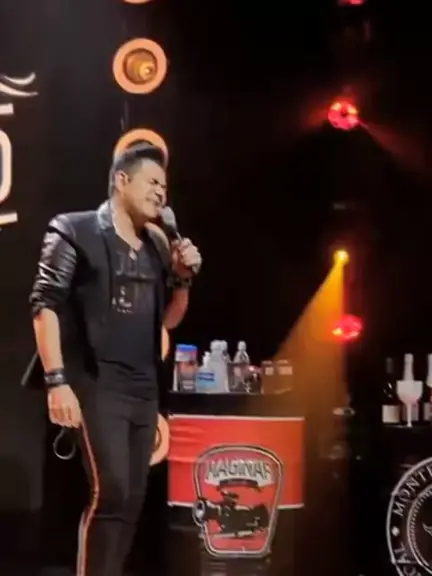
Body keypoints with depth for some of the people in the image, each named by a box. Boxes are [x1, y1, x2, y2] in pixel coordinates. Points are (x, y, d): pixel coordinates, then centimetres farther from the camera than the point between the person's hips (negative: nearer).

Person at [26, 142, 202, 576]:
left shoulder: (157, 244, 15)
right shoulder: (74, 231, -3)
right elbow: (45, 305, -10)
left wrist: (183, 278, 3)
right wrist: (56, 380, -18)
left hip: (144, 388, 7)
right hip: (96, 385, -7)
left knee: (132, 498, 7)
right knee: (111, 491, -16)